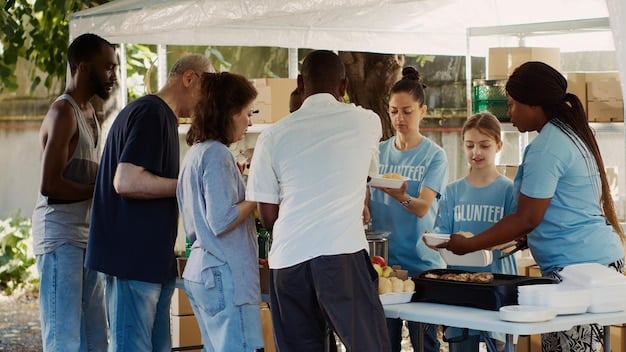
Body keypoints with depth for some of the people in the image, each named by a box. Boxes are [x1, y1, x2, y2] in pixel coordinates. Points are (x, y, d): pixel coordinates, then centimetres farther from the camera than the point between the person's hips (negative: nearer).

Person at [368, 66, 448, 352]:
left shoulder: (434, 155, -3)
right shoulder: (379, 152, 8)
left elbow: (423, 207, -15)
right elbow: (364, 199, 9)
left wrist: (400, 196, -36)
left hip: (421, 262, -3)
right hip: (383, 259, 3)